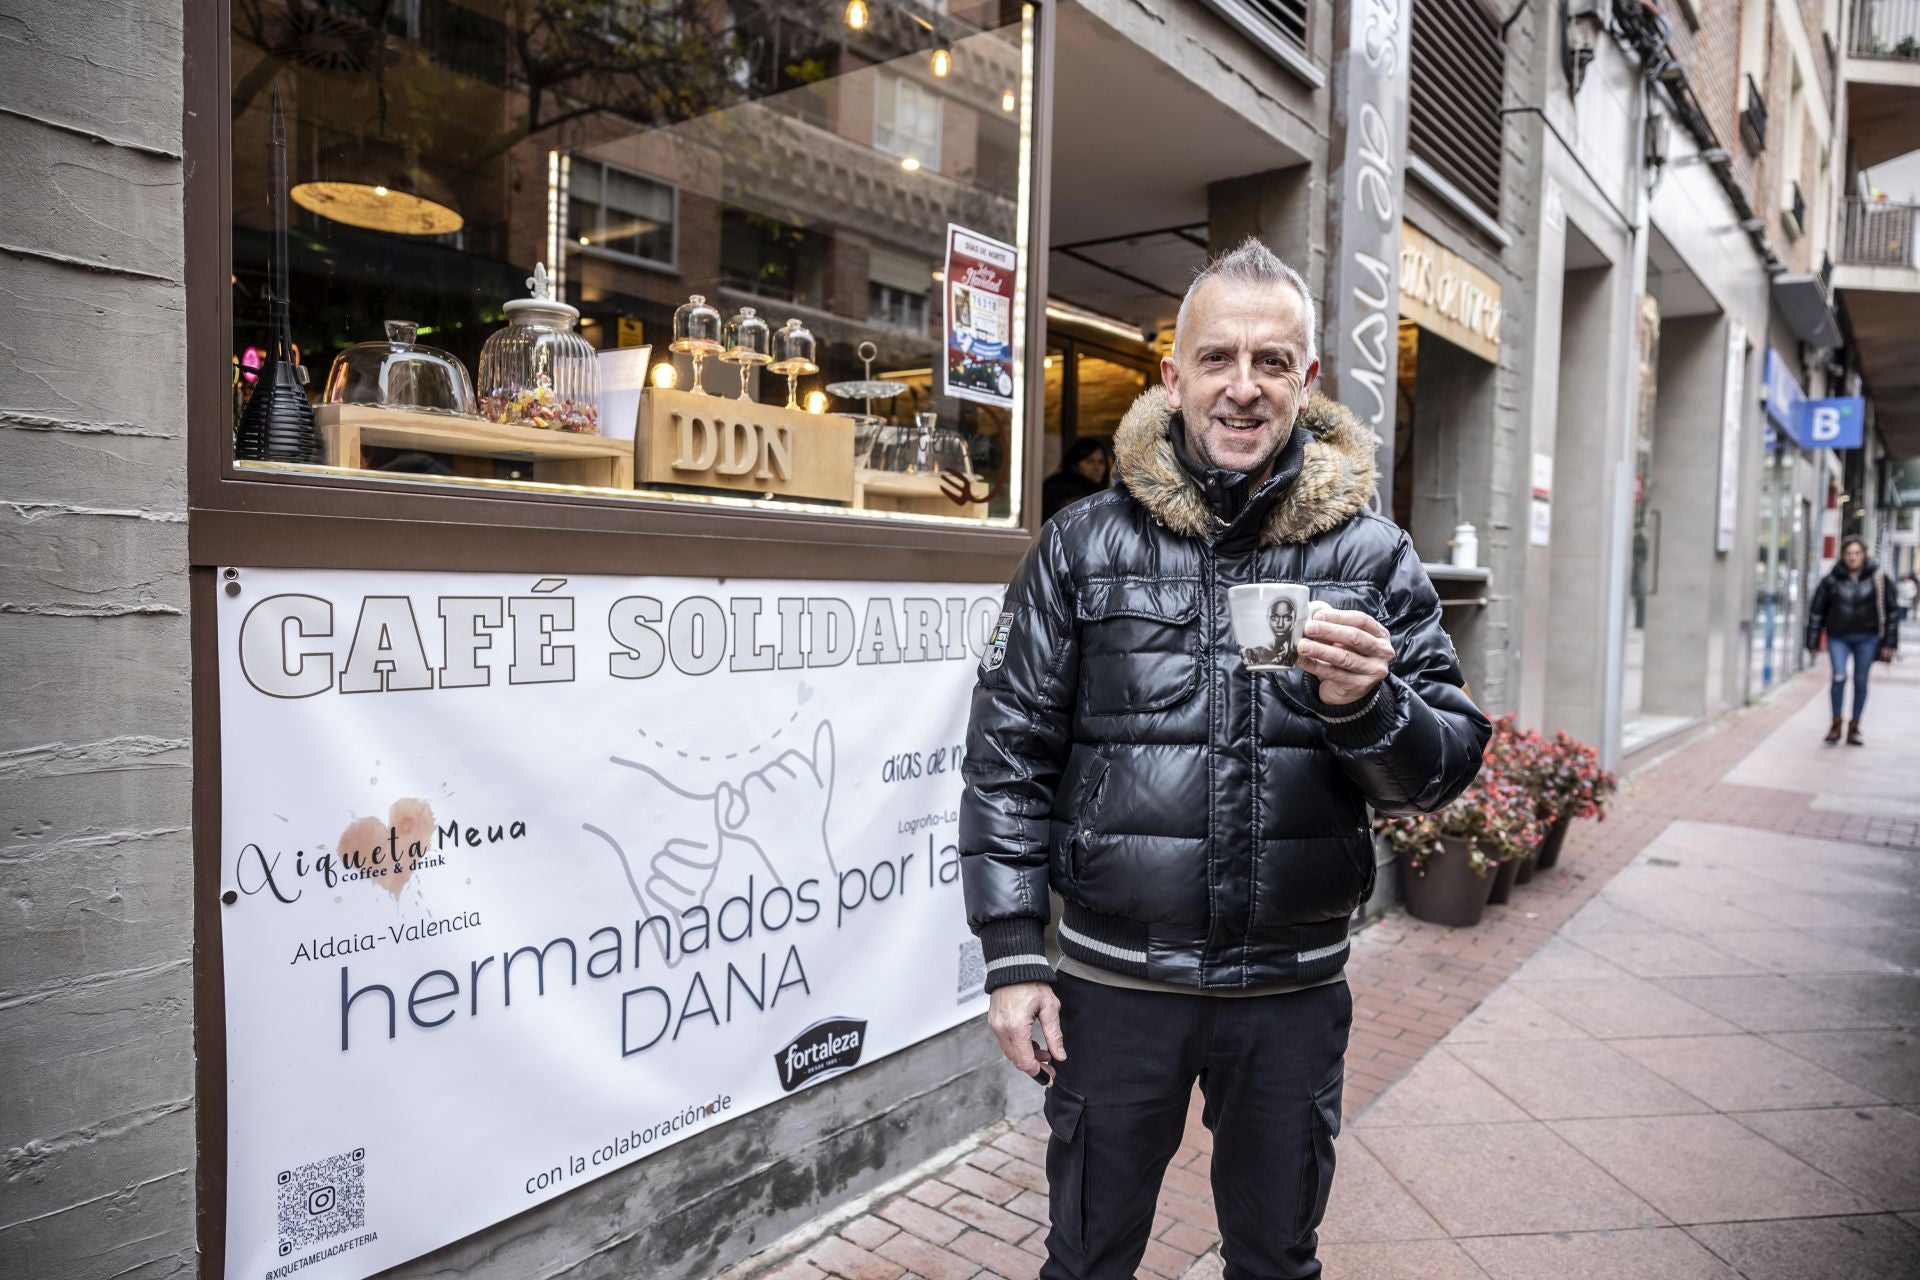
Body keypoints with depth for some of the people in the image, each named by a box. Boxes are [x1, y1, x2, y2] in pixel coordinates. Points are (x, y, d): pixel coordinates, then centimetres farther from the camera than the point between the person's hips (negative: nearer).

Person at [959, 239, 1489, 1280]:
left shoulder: (1373, 557, 0)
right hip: (1114, 981, -1)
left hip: (1294, 988, 2)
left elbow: (1446, 771, 0)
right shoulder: (1085, 544, -4)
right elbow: (1009, 755, -3)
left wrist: (1365, 704, -22)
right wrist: (1014, 956, -7)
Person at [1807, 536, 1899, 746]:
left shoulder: (1877, 579, -1)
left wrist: (1889, 643, 1)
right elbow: (1816, 611, 4)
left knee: (1861, 682, 6)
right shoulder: (1832, 580, -2)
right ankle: (1836, 724, 1)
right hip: (1838, 638, -1)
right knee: (1839, 677, -14)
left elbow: (1890, 611, 4)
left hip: (1867, 639, 1)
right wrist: (1813, 642, 3)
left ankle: (1854, 728, 17)